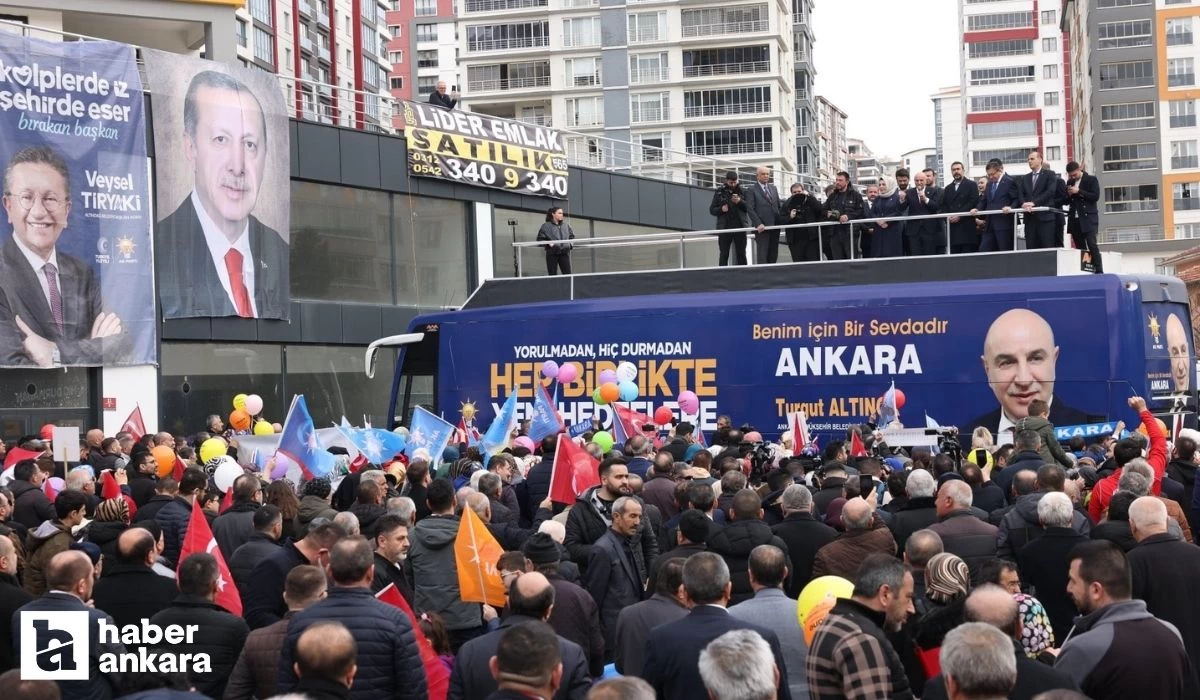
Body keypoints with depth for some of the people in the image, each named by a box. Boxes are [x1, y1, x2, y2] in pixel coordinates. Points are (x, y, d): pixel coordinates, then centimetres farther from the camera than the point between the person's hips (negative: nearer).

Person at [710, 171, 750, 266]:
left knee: (741, 254, 5)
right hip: (724, 228, -1)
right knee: (724, 254, 1)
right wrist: (721, 209, -14)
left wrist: (740, 202, -16)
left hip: (740, 227, 1)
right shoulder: (719, 192, 5)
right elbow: (712, 210, 6)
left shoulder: (742, 191, 6)